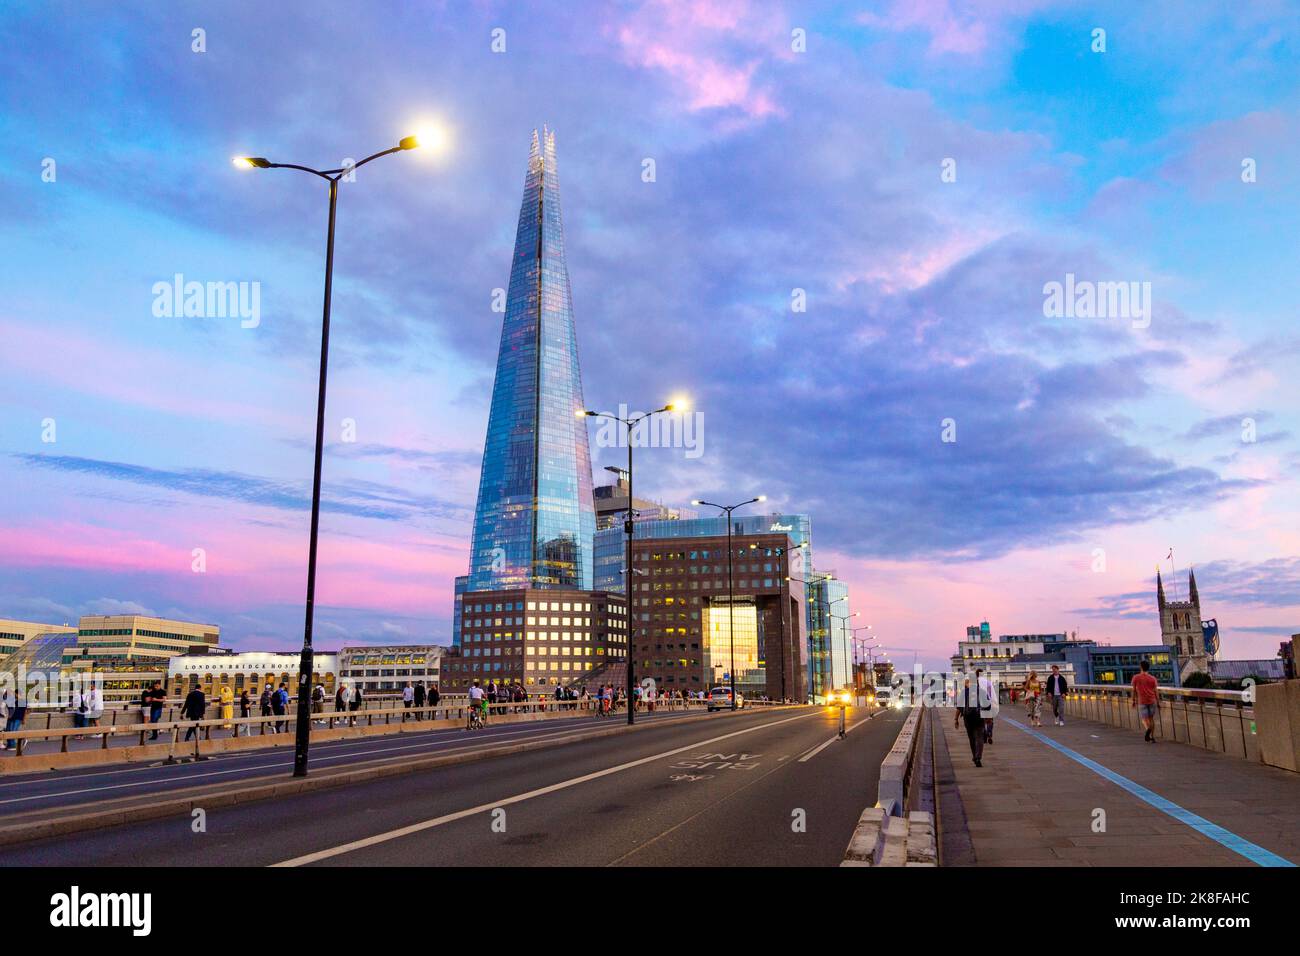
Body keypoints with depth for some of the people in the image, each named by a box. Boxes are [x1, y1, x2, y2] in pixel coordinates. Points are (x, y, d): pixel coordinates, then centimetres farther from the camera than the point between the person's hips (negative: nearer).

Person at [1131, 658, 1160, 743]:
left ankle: (1148, 728, -31)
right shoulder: (1153, 678, 2)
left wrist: (1133, 701, 12)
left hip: (1142, 701, -2)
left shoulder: (1136, 677, 1)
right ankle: (1152, 737, 11)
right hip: (1152, 700, 2)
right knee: (1151, 718, 13)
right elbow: (1156, 691, 1)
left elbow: (1134, 690, 4)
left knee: (1144, 718, 1)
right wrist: (1158, 702, 8)